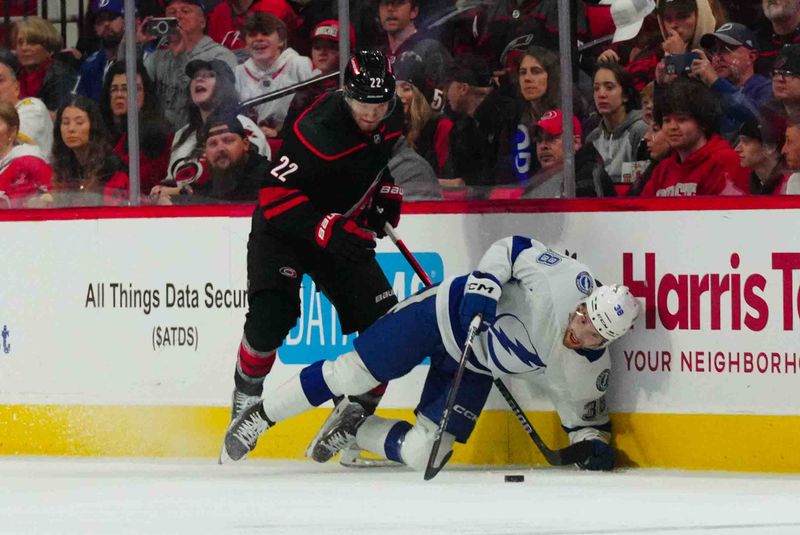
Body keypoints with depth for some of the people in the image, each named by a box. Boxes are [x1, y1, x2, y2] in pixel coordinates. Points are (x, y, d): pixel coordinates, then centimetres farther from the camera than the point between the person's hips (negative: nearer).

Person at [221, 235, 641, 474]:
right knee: (351, 375, -8)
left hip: (472, 370, 4)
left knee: (421, 454, -9)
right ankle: (259, 418, 13)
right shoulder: (561, 278, -29)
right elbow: (510, 249, -17)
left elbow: (583, 412, 1)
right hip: (446, 315, -4)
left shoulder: (587, 370, -16)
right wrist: (483, 285, -30)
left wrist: (594, 441, -17)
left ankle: (354, 428, 21)